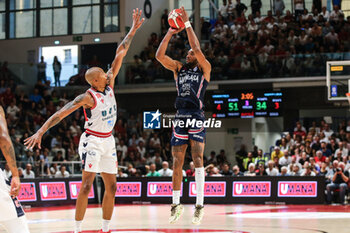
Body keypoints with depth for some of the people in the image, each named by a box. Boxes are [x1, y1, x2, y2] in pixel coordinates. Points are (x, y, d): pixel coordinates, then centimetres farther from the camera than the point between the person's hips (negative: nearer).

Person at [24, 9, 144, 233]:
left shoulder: (109, 84, -1)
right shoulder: (88, 97, -18)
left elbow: (120, 54, 2)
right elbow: (61, 113, -22)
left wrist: (134, 29, 2)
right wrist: (40, 132, -31)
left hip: (108, 141, 7)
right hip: (92, 141, -7)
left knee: (111, 187, 8)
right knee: (87, 186, -14)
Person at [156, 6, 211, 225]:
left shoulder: (204, 68, 5)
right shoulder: (179, 68, 16)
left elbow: (197, 48, -11)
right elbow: (160, 55, 4)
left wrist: (187, 24, -7)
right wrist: (170, 33, 0)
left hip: (197, 118, -4)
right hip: (180, 117, 5)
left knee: (197, 158, -14)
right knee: (177, 161, 5)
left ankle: (200, 205, -16)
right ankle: (176, 204, 12)